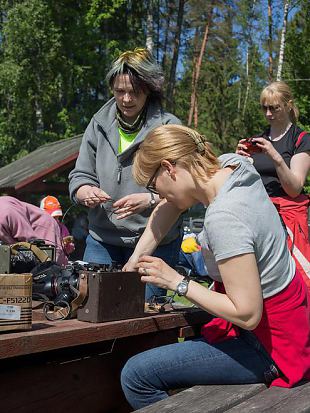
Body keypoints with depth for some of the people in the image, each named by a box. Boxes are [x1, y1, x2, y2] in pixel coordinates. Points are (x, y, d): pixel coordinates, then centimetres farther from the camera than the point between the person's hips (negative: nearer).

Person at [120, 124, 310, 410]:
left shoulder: (224, 218, -32)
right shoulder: (233, 164, -6)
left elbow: (247, 314, -30)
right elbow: (171, 204, 10)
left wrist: (177, 282, -22)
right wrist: (137, 257, 7)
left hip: (269, 346, -9)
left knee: (135, 375, -13)